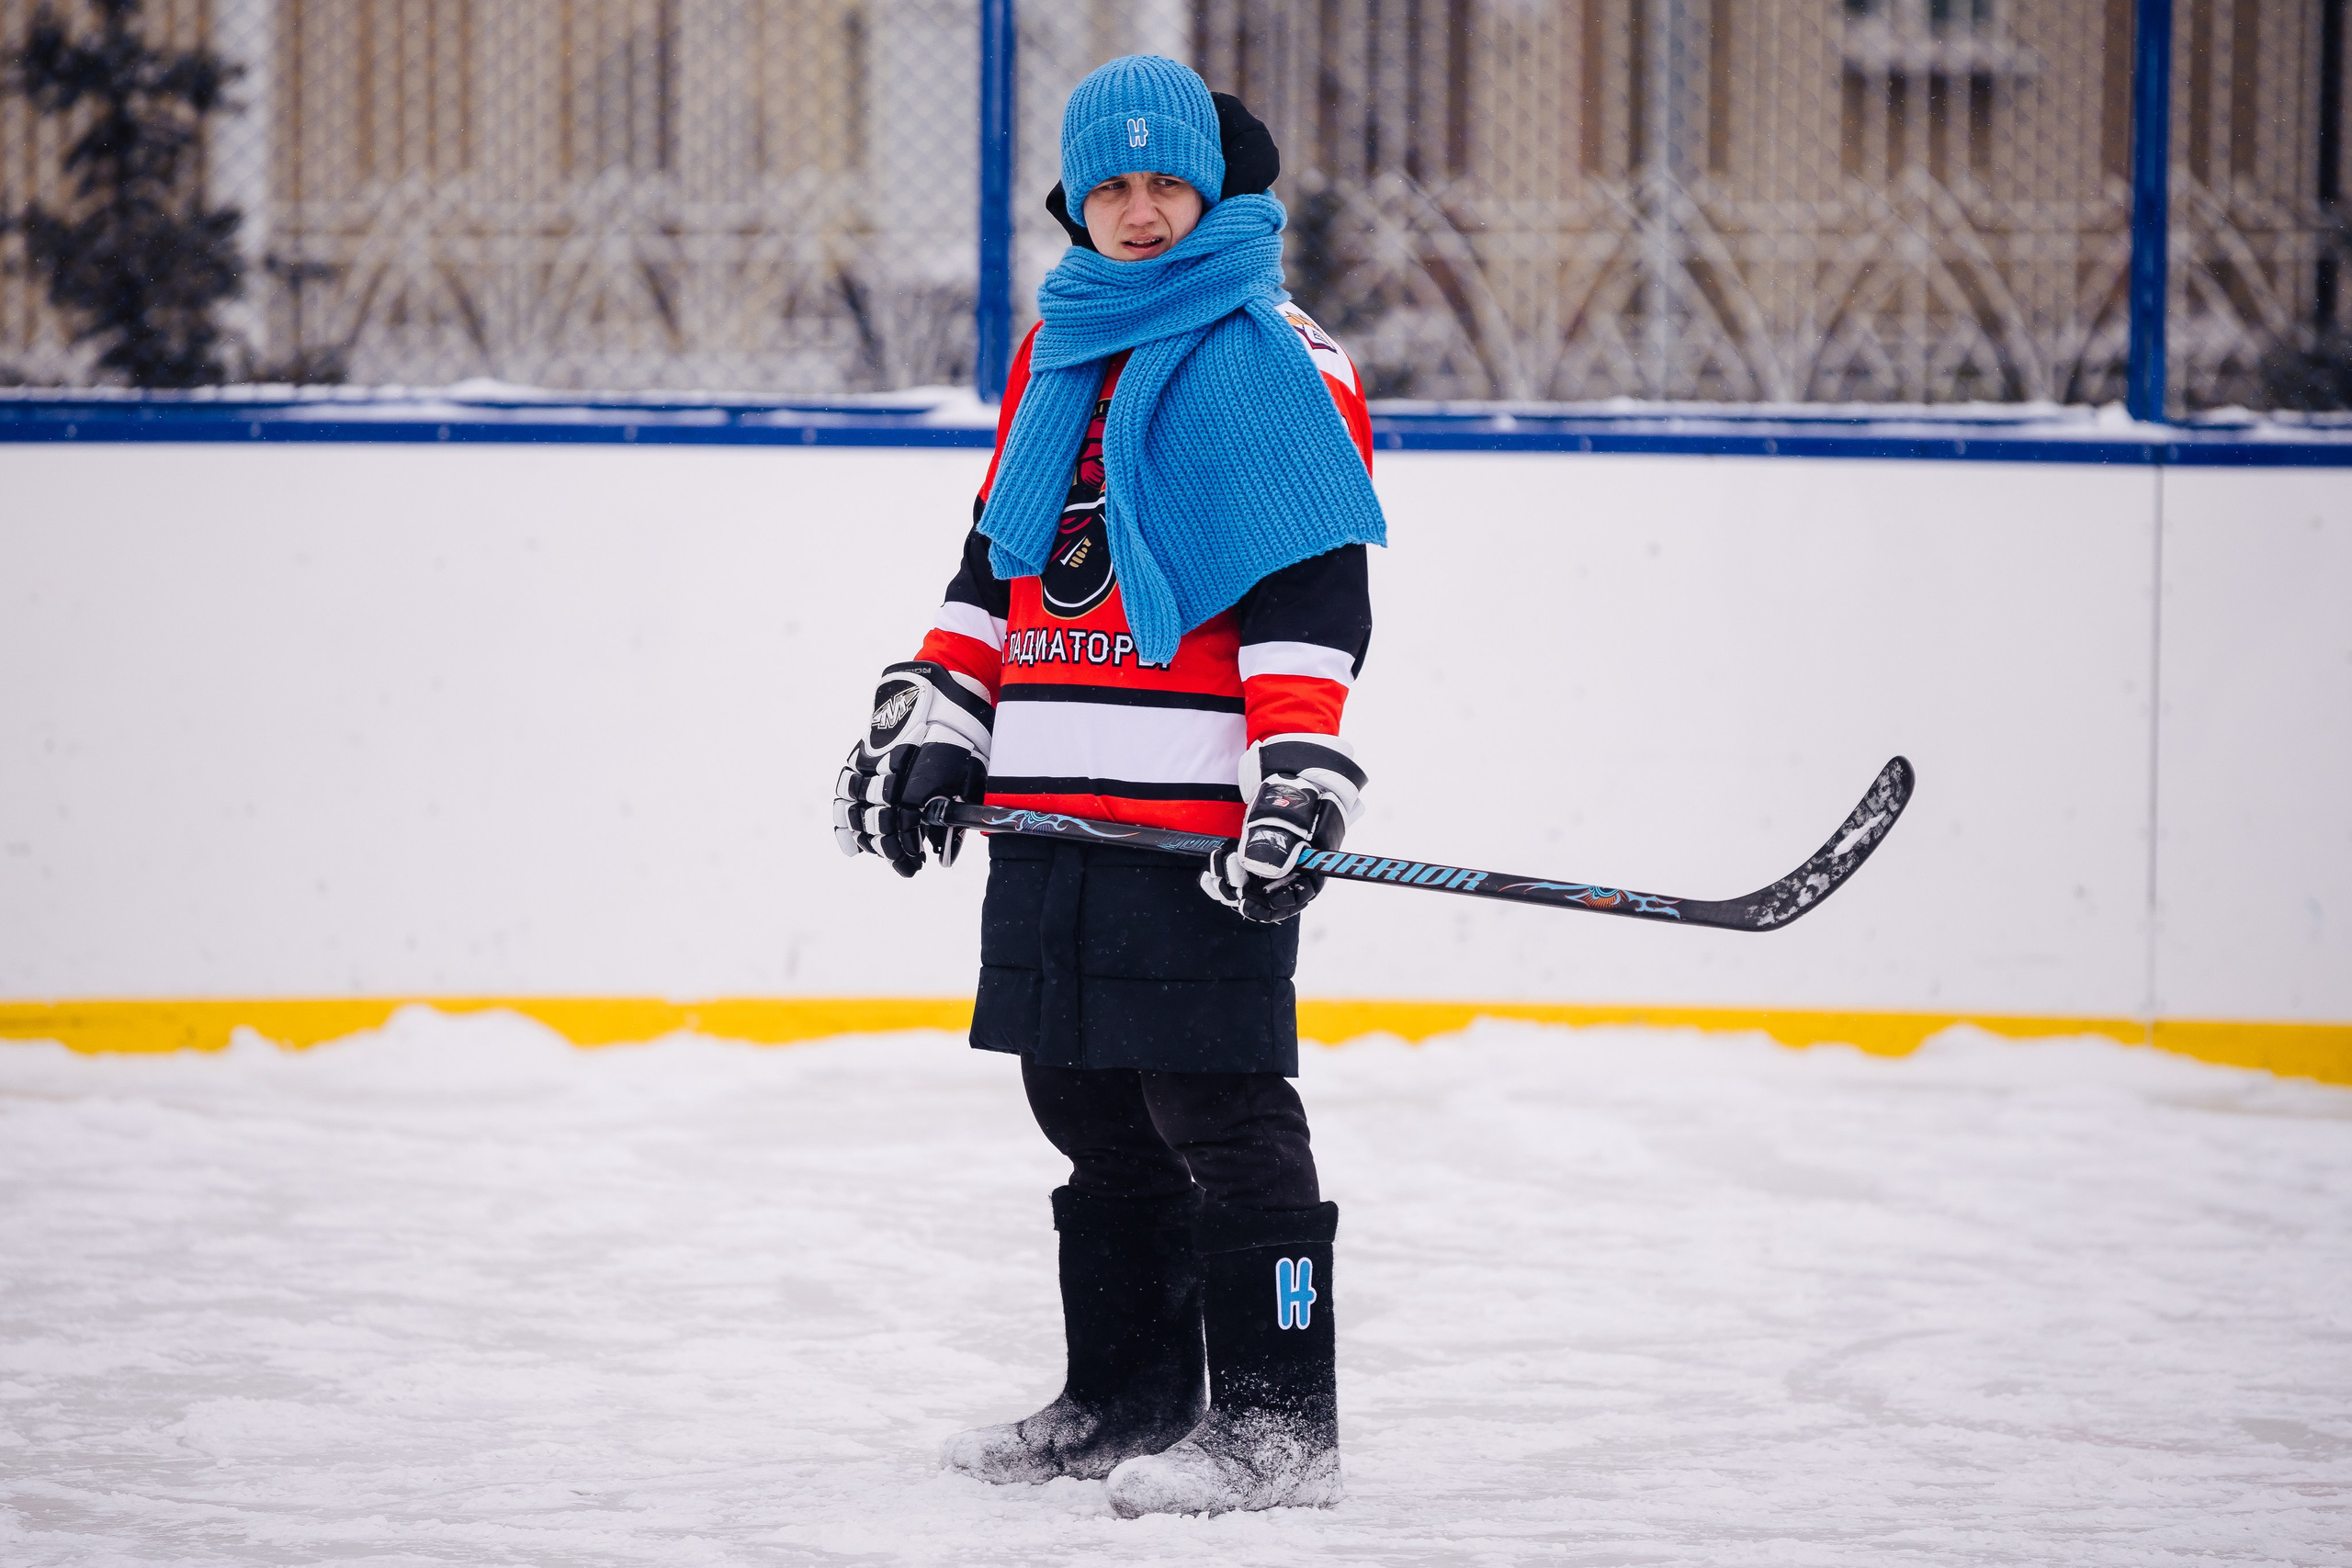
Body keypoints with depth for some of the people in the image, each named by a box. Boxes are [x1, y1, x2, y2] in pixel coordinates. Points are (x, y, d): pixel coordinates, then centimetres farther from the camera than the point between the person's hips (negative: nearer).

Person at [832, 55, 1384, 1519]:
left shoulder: (1268, 359, -6)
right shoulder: (1055, 355, 18)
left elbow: (1315, 590, -13)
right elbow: (994, 565, 24)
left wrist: (1298, 787, -21)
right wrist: (928, 726, 14)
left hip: (1201, 823, -8)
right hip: (1049, 805, 8)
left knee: (1221, 1117, -8)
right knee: (1093, 1115, 13)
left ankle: (1277, 1420, -5)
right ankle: (1129, 1397, 22)